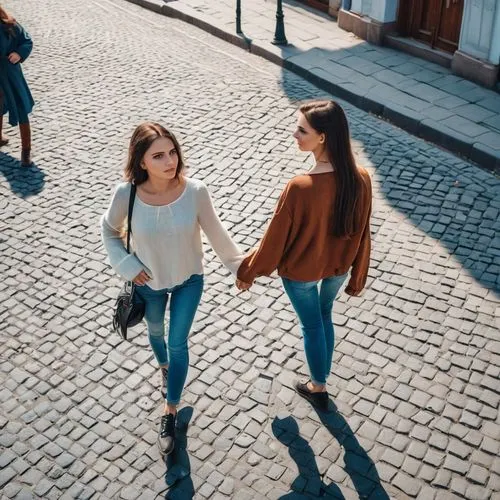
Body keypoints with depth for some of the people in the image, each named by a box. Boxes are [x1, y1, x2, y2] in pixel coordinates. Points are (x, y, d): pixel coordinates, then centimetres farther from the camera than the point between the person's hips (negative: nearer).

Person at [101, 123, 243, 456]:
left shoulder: (195, 191, -27)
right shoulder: (127, 194, -26)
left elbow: (215, 233, -11)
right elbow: (109, 230, -5)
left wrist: (239, 264, -1)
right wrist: (127, 265, -13)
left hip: (189, 280, -1)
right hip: (149, 281, 2)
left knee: (178, 343, 9)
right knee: (155, 331, 27)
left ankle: (170, 412, 29)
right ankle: (165, 367, 62)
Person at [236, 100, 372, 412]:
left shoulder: (300, 188, -35)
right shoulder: (361, 179, -20)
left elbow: (276, 239, -21)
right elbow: (362, 235, -6)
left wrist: (248, 272, -3)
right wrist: (358, 278, 10)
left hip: (301, 271, -5)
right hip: (339, 267, 5)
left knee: (313, 326, 20)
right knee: (325, 315, 30)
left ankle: (319, 389, 43)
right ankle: (321, 379, 51)